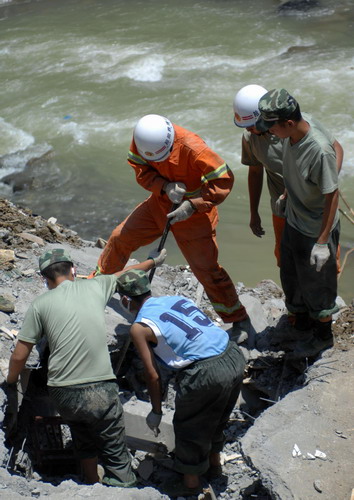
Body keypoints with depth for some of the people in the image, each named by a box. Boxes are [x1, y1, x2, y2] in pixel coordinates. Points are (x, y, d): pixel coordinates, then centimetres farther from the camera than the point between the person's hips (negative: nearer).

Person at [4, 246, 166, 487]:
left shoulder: (40, 304, 3)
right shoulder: (95, 286, 5)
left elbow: (19, 356, 4)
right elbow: (125, 273, 25)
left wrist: (10, 382, 24)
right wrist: (153, 261, 43)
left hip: (63, 394, 2)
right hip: (101, 391, -2)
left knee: (84, 442, 28)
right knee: (116, 453, 8)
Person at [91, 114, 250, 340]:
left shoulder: (192, 147, -34)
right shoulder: (141, 139, -17)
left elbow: (224, 179, -30)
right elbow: (142, 170, -6)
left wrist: (192, 206, -34)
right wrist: (165, 186, -27)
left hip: (194, 211, -5)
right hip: (160, 203, 6)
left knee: (207, 268, -7)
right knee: (121, 237, 10)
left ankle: (239, 319, 9)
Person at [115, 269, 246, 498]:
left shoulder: (139, 327, -3)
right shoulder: (177, 298, 14)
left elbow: (153, 375, -1)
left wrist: (156, 411, 13)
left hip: (207, 372, -7)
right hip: (235, 357, 7)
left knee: (189, 427, 19)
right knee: (215, 418, 31)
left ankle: (191, 483, 39)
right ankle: (214, 462, 54)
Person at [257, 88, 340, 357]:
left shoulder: (320, 150, -34)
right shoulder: (290, 136, -11)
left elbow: (332, 196, -26)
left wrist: (323, 242, -24)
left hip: (315, 231, -7)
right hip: (293, 222, 8)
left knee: (316, 284, 13)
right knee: (291, 273, 27)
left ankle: (324, 336, 37)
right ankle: (299, 311, 56)